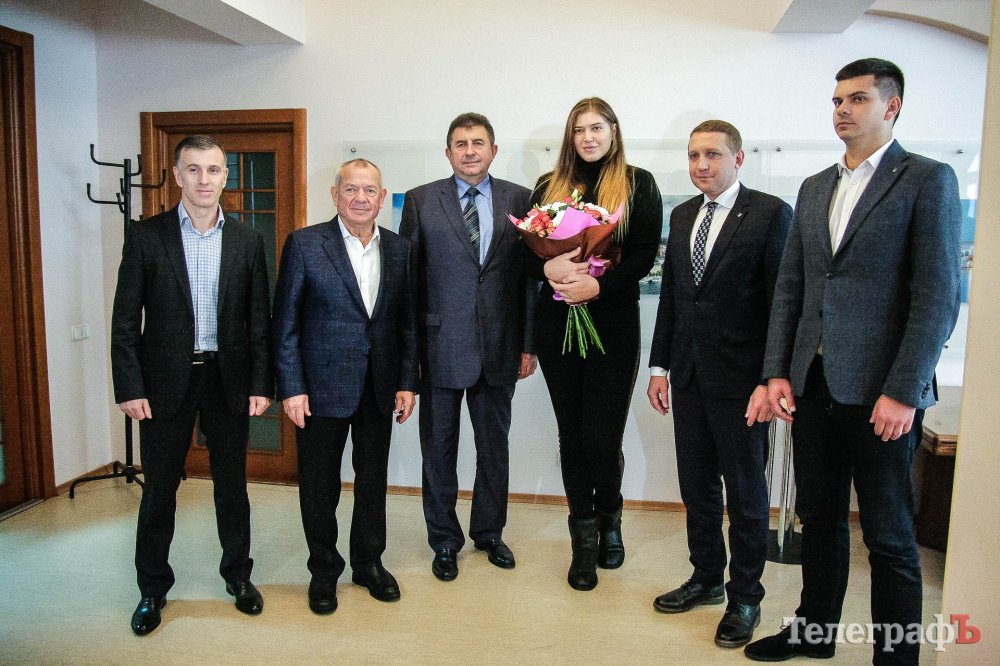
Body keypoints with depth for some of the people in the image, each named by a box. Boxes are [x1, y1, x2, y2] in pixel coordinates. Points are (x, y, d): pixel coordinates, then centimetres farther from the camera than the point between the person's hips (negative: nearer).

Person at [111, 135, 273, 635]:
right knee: (159, 489, 9)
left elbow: (259, 321, 3)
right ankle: (152, 589, 27)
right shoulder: (145, 236, -2)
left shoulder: (247, 241, 3)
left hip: (228, 378, 2)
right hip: (165, 380, -1)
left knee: (232, 484, 13)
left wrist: (261, 385, -2)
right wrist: (129, 387, -8)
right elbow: (125, 320, -3)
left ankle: (238, 574, 31)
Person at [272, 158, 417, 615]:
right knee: (319, 487, 9)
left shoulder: (398, 249, 5)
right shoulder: (304, 244, -6)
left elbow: (407, 322, 8)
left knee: (373, 481, 15)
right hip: (322, 387, -3)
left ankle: (368, 563, 34)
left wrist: (407, 382, 3)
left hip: (379, 388, 3)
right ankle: (324, 571, 28)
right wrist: (291, 388, -10)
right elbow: (285, 323, -6)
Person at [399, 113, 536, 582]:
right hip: (440, 345, -1)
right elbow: (407, 275, 1)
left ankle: (489, 532, 34)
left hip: (498, 345, 1)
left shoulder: (518, 200, 3)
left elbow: (529, 274, 3)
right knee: (439, 448, 10)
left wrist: (528, 343, 0)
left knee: (494, 445, 14)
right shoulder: (420, 200, 1)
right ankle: (444, 541, 28)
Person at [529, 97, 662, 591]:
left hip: (613, 323, -2)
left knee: (602, 438, -3)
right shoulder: (549, 186, 12)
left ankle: (609, 519, 27)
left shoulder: (638, 184, 4)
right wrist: (548, 267, -14)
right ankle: (584, 536, 23)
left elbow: (644, 255, -5)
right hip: (556, 322, 3)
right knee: (572, 434, 8)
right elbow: (527, 250, 8)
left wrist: (598, 285, -19)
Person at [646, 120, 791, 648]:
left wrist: (769, 380, -16)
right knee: (696, 485, 16)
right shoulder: (682, 215, 12)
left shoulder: (770, 213, -7)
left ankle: (744, 597, 25)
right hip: (689, 376, 6)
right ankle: (706, 578, 34)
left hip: (740, 381, -6)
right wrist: (660, 367, 11)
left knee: (746, 493, 8)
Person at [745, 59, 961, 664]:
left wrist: (903, 392, -16)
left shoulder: (928, 180, -3)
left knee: (889, 537, 6)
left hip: (879, 392, -6)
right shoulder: (815, 187, 14)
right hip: (813, 386, 6)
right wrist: (777, 372, 4)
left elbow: (938, 296, -10)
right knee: (820, 519, 17)